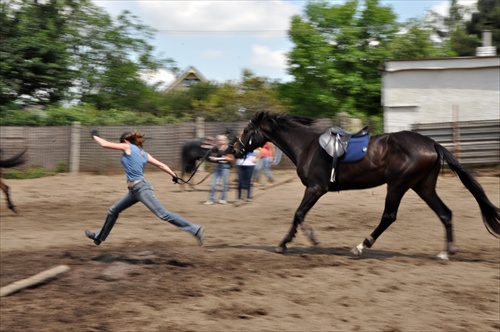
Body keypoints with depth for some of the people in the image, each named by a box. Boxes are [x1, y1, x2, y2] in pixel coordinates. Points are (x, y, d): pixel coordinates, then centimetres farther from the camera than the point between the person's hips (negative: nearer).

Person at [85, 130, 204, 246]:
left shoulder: (128, 147, -4)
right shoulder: (144, 154, 16)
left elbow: (105, 144, -3)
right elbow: (161, 165, 11)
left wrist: (95, 135, 14)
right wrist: (174, 175, 10)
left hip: (141, 188, -10)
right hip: (135, 189, 10)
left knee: (163, 214, -13)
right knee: (113, 211, 19)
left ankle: (196, 230, -15)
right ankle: (99, 236, 35)